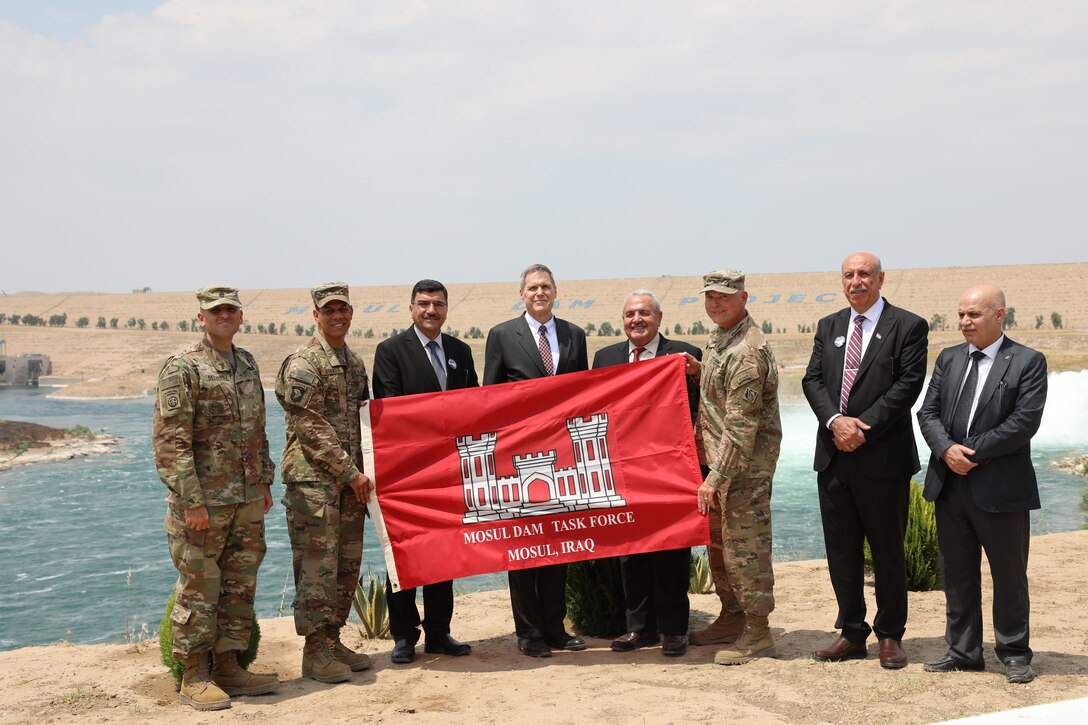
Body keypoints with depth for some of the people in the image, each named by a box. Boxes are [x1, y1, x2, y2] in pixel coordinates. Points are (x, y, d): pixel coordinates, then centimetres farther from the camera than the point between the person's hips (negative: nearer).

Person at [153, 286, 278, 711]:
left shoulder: (247, 364, 13)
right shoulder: (182, 367, -9)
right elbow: (170, 441, -14)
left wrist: (265, 481, 16)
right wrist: (191, 500, -18)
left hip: (248, 500, 7)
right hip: (203, 502, -7)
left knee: (240, 586, 11)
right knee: (199, 589, 1)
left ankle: (228, 667, 22)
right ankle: (195, 678, 11)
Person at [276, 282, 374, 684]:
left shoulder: (354, 362, 15)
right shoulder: (303, 363, -10)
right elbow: (311, 428, -15)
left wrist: (359, 472, 10)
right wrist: (350, 472, -14)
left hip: (349, 479, 8)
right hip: (313, 478, -8)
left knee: (347, 564, 11)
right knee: (318, 566, -5)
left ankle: (333, 640, 21)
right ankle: (315, 651, 3)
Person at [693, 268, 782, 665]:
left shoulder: (747, 352, -21)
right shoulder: (719, 337, 11)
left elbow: (740, 426, -24)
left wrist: (716, 478, -23)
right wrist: (705, 455, 18)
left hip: (746, 464, -10)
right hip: (718, 456, 10)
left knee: (744, 544, -3)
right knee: (720, 540, 18)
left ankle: (757, 634, 7)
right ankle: (731, 615, 32)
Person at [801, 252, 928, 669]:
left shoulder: (908, 327, -2)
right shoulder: (828, 327, 14)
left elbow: (908, 384, -11)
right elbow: (812, 380, 5)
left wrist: (864, 428, -17)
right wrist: (834, 421, -13)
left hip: (883, 457, -5)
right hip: (834, 456, 5)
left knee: (887, 550, 5)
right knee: (841, 550, 10)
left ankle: (890, 635, 17)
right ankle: (852, 633, 21)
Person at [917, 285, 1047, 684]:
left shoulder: (1028, 362, -5)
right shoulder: (949, 358, 11)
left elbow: (1025, 421, -14)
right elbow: (928, 412, 6)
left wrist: (973, 452, -16)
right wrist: (947, 449, -12)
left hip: (1001, 487, -5)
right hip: (950, 484, 5)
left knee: (1009, 575, 6)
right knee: (957, 573, 12)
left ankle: (1014, 654, 19)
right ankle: (963, 650, 22)